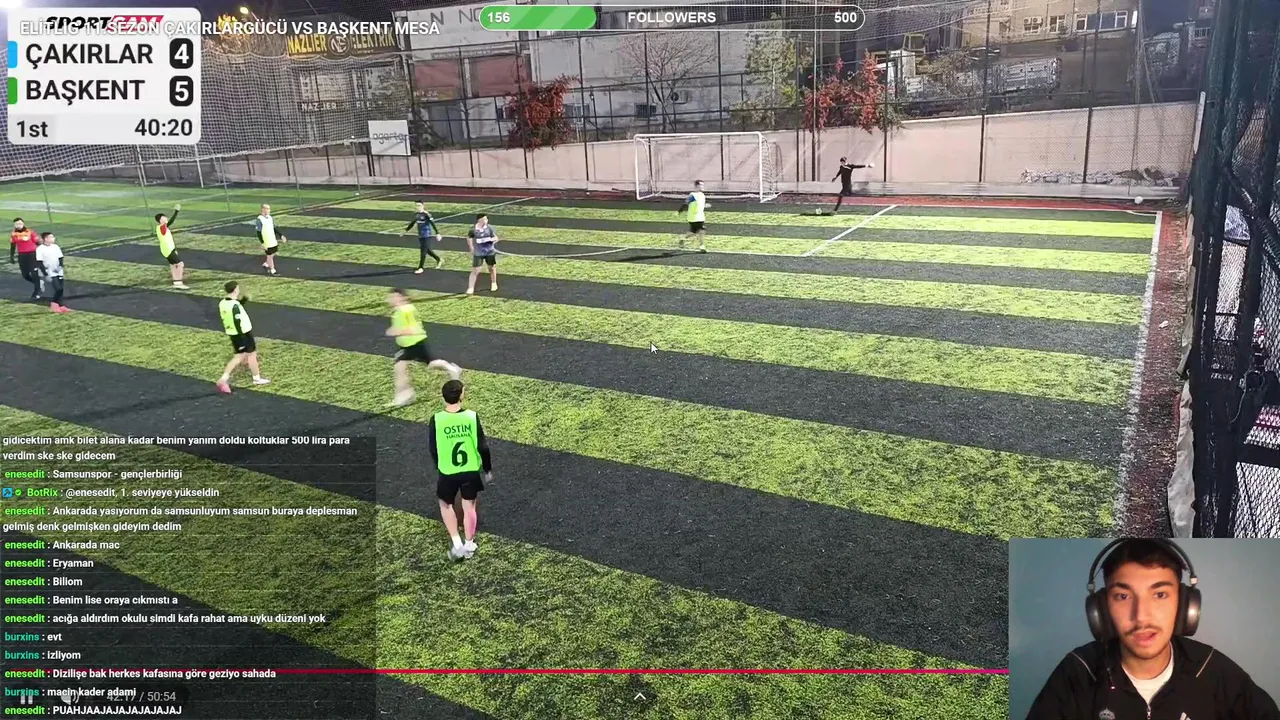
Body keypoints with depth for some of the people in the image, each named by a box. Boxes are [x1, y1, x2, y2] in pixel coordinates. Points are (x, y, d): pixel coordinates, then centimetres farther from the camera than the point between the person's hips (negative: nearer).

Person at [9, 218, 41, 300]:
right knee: (25, 275, 5)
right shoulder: (13, 234, 4)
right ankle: (38, 283, 31)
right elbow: (12, 246, 14)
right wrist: (11, 257, 14)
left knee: (34, 273, -4)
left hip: (32, 254, -4)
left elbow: (38, 243, -2)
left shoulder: (30, 232, -7)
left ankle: (36, 292, 5)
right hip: (21, 256, 4)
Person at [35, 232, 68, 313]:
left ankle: (60, 306, 16)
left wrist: (62, 268, -6)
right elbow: (40, 263, -12)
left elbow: (60, 258, 11)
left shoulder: (55, 247, 6)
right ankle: (54, 305, 6)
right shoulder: (40, 249, -11)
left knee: (60, 289, 6)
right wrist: (46, 275, -16)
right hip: (49, 273, -5)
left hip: (58, 272, 6)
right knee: (58, 289, -13)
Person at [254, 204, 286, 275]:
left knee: (273, 254, 17)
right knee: (270, 255, 3)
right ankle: (272, 271, 14)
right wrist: (262, 243, -20)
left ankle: (266, 264, 39)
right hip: (266, 242, -7)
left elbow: (274, 228, 17)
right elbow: (259, 233, -16)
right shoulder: (259, 220, -16)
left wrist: (281, 236, 11)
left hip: (273, 241, 7)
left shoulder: (270, 218, 6)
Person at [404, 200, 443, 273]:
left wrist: (437, 234, -21)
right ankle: (439, 260, 35)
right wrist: (406, 230, 20)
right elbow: (412, 223, 18)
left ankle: (420, 268, 0)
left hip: (427, 236, -7)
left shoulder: (426, 215, -15)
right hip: (420, 236, 7)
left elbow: (433, 224, -17)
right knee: (428, 250, 16)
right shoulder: (417, 215, 6)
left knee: (423, 252, -6)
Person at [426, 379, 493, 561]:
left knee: (446, 505, 23)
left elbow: (433, 450, -6)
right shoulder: (472, 416, -15)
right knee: (469, 507, 18)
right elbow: (482, 447, -9)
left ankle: (457, 544, 16)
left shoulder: (436, 420, -16)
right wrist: (488, 469, 6)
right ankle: (469, 545, 30)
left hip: (447, 472, -1)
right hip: (471, 470, 1)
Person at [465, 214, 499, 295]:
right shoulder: (473, 230, -12)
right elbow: (469, 238, 8)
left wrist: (491, 239, -24)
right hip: (478, 253, -2)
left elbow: (496, 238, -3)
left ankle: (494, 284, 40)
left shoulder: (489, 228, -9)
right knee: (475, 270, -4)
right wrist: (472, 249, 6)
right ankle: (470, 288, 3)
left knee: (492, 268, 16)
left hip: (490, 252, 2)